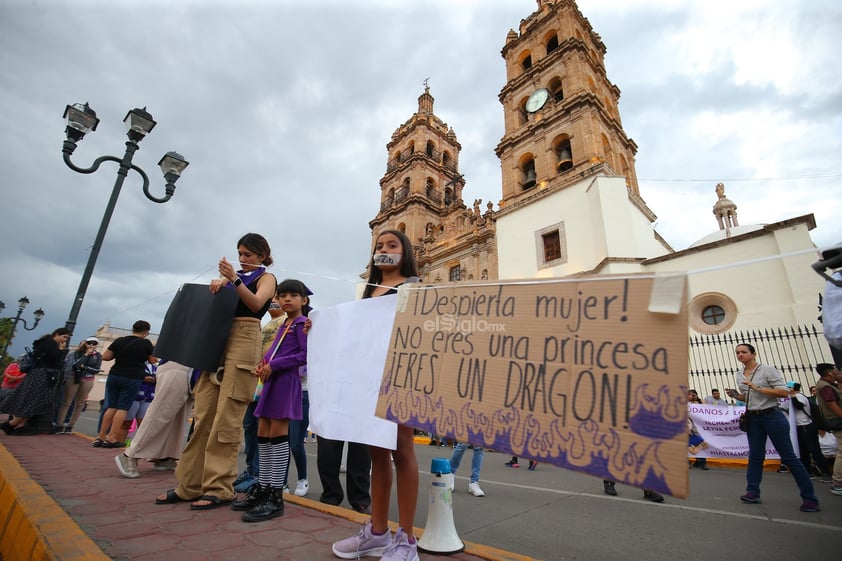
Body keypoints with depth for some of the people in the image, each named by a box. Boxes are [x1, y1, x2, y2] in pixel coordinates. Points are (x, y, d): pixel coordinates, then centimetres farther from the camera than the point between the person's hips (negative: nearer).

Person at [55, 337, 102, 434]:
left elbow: (96, 370, -5)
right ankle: (59, 425, 6)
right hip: (74, 378, -1)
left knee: (80, 404, 5)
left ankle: (70, 426, 14)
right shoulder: (78, 352, 2)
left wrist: (83, 367, -10)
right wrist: (86, 354, -11)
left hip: (88, 381, 1)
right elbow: (76, 364, -13)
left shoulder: (98, 356, 3)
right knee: (66, 402, 1)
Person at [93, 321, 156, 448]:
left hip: (114, 376, 4)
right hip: (132, 379, -4)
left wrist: (118, 355, 19)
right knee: (122, 408, 0)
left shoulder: (119, 340, 3)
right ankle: (111, 438, -1)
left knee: (111, 406, 12)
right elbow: (153, 360, 3)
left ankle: (101, 436, 14)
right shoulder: (146, 343, -5)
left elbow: (105, 357, 4)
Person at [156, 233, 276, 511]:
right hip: (218, 340, 6)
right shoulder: (236, 275, 25)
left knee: (226, 419, -8)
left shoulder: (266, 277, 6)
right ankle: (189, 484, 11)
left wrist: (234, 280, -25)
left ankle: (220, 488, -2)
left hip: (244, 341, -6)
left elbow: (256, 303, -11)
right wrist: (220, 283, -3)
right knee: (203, 415, 4)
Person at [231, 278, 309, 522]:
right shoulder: (283, 325, 20)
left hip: (286, 381, -9)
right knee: (263, 434, 12)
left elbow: (305, 355, -17)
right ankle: (262, 489, 24)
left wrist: (274, 365, -16)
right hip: (272, 381, 9)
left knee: (277, 434, -7)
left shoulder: (301, 323, -6)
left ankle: (275, 496, 2)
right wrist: (263, 363, 1)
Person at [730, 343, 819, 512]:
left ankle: (809, 498, 12)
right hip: (752, 419, 6)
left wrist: (758, 388, -23)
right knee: (755, 456, 7)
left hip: (772, 416, -6)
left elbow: (784, 392, -16)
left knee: (788, 457, -1)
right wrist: (735, 395, -1)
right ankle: (753, 492, 9)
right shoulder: (739, 376, 9)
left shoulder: (767, 370, -9)